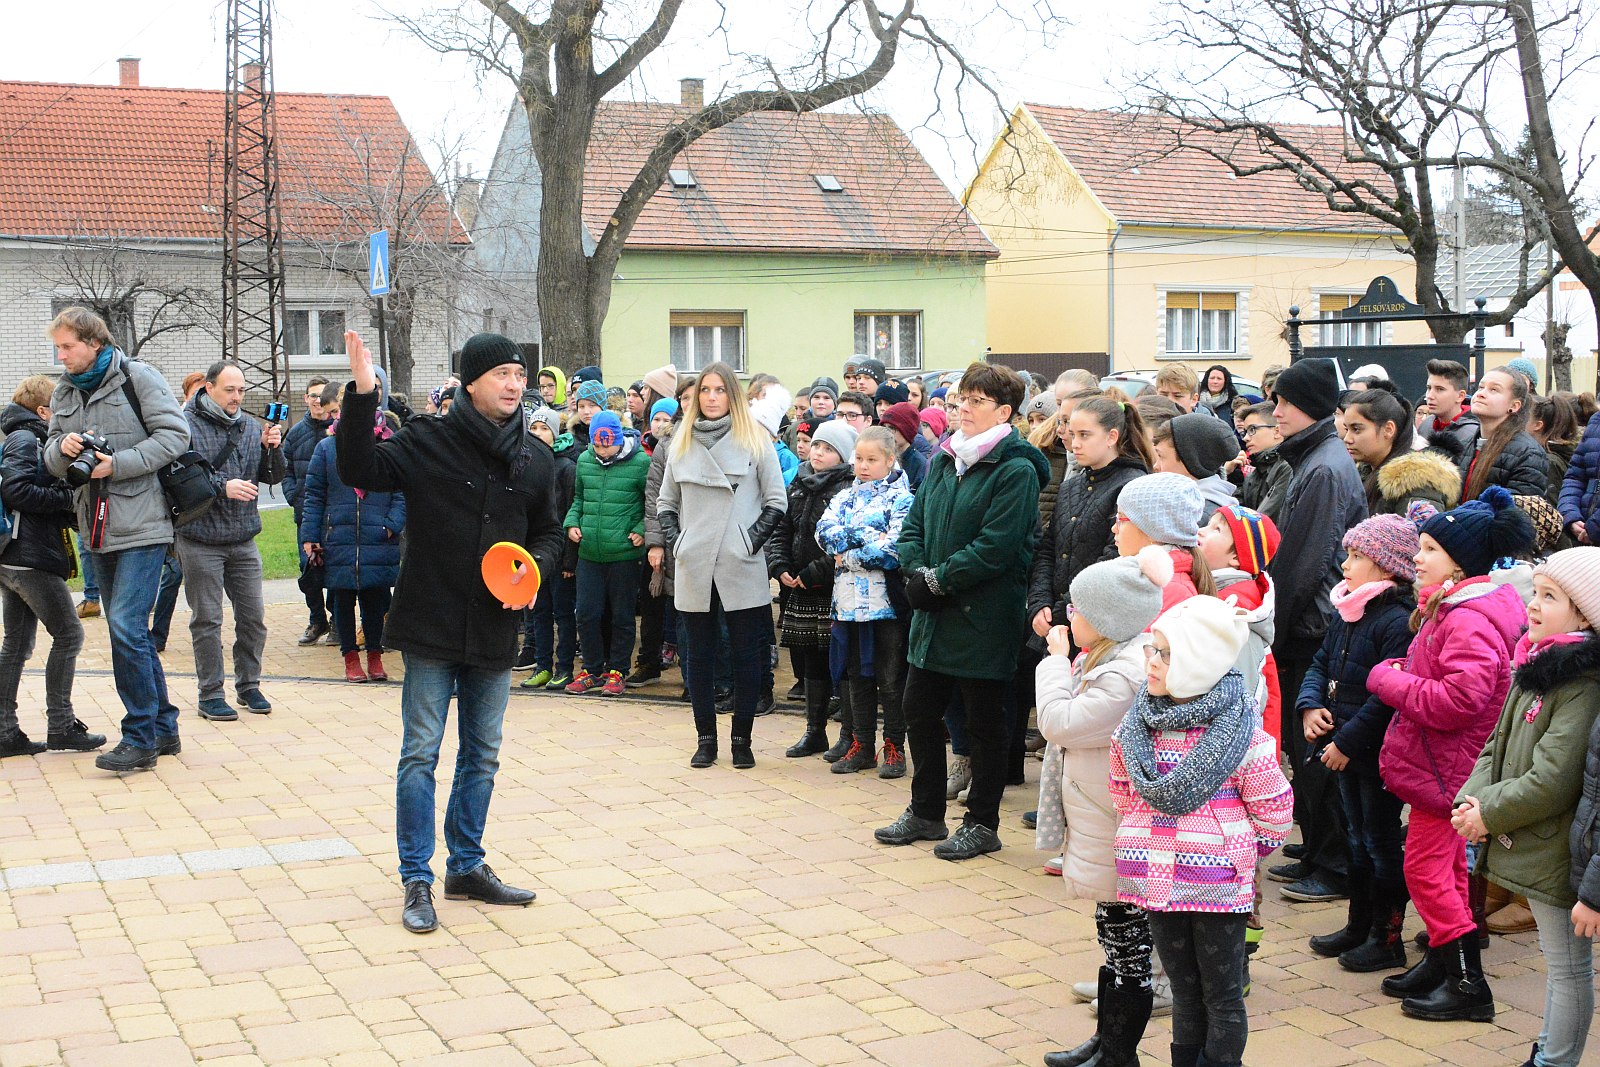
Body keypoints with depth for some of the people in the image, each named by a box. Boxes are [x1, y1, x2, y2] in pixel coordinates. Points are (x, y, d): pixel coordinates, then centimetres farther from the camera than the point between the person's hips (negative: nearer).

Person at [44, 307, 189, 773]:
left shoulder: (137, 376, -6)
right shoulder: (64, 393, 13)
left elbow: (175, 435, -12)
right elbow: (52, 461, 14)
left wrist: (117, 463, -18)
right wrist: (63, 448, -10)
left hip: (142, 526, -7)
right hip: (99, 530, 7)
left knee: (127, 627, -13)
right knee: (131, 632, 12)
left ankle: (140, 738, -6)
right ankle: (163, 728, 22)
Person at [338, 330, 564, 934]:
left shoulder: (535, 458, 6)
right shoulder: (427, 442, -8)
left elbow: (549, 532, 16)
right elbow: (360, 471, -20)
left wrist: (537, 566, -4)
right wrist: (361, 396, -30)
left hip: (495, 633, 5)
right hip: (431, 630, -5)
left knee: (482, 755, 14)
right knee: (421, 753, 0)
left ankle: (467, 866, 28)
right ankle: (417, 879, 9)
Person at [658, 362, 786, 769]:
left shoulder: (755, 441, 1)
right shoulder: (681, 443, 11)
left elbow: (776, 502, 2)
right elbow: (665, 502, 18)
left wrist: (752, 540, -8)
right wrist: (674, 541, 3)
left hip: (742, 569, -3)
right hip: (694, 571, 3)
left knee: (746, 655, 2)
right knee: (699, 655, 7)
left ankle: (741, 738, 13)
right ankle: (706, 737, 17)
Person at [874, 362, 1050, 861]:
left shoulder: (1016, 471, -14)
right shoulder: (943, 460, 10)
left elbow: (996, 546, -21)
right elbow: (913, 524, 11)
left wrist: (939, 580, -18)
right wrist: (916, 571, -7)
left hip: (983, 618, -8)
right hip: (934, 615, 8)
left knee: (984, 722, 5)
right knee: (919, 709, 14)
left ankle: (982, 823, 18)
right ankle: (926, 812, 29)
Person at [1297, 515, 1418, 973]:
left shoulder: (1399, 621, -21)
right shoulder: (1346, 612, 8)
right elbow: (1321, 664, 15)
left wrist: (1348, 741, -22)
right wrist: (1310, 707, -3)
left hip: (1379, 754, -9)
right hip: (1346, 749, 9)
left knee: (1382, 842, 3)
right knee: (1358, 837, 20)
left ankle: (1386, 937, 15)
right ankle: (1358, 925, 33)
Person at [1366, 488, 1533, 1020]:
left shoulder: (1470, 620, -24)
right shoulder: (1452, 607, 11)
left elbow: (1459, 700, -33)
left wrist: (1390, 680, -22)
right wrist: (1404, 673, 4)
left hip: (1443, 768, -11)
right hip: (1437, 762, 11)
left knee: (1427, 868, -4)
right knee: (1445, 864, 19)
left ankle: (1468, 984, 4)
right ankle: (1442, 964, 31)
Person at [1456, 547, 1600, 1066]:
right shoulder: (1534, 667, 9)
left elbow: (1551, 783, -25)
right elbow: (1498, 745, 13)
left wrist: (1487, 814, -14)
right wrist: (1472, 799, -3)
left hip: (1558, 851, -9)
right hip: (1530, 847, 9)